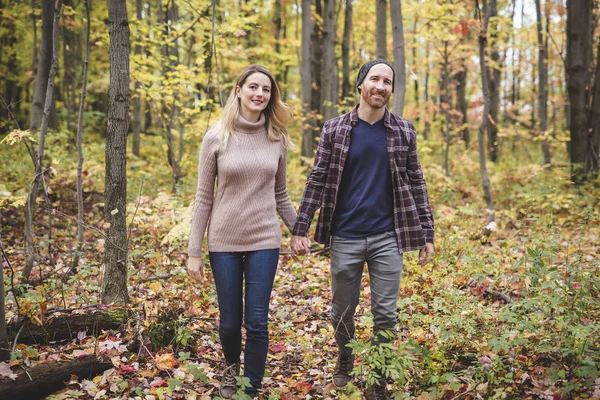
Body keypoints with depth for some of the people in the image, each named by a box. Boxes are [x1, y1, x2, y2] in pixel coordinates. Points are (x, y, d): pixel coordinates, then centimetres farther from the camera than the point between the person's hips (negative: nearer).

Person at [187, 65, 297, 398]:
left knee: (257, 323, 0)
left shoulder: (277, 138, 3)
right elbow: (204, 198, -2)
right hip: (224, 242, -1)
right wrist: (194, 251, -4)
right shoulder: (216, 137, -4)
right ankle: (231, 366, 41)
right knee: (229, 321, 9)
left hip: (265, 242, 1)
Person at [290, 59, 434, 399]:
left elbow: (416, 184, 5)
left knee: (386, 314, 4)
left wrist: (427, 234, 2)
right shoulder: (335, 129, 0)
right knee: (343, 311, 12)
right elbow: (317, 181, 0)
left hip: (387, 238, 0)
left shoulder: (404, 131, 2)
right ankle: (345, 361, 39)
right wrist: (300, 229, -5)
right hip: (345, 238, 0)